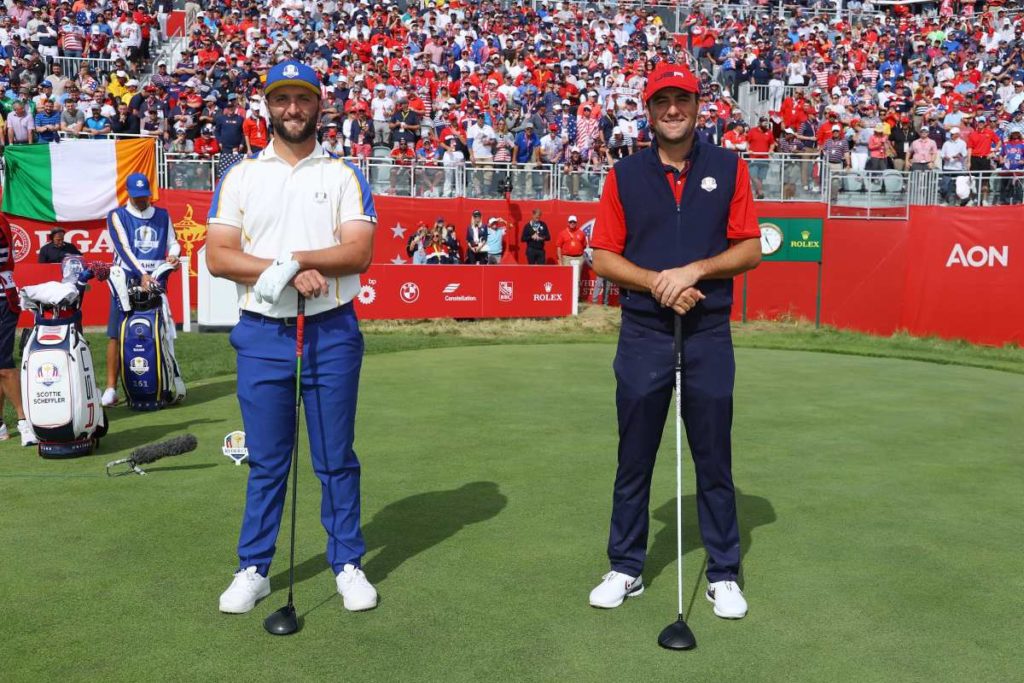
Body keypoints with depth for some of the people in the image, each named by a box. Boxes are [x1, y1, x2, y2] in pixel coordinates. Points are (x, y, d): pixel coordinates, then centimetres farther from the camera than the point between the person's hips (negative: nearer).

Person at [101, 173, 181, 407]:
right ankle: (111, 387, -6)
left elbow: (173, 242, 19)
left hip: (155, 280, 3)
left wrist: (173, 254, -6)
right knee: (116, 334, -8)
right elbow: (123, 248, -7)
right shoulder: (117, 216, 5)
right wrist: (142, 275, -19)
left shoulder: (163, 216, 16)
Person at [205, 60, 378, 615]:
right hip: (262, 334, 1)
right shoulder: (240, 176, 8)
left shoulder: (344, 175, 6)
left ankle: (348, 565, 19)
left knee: (336, 458, 7)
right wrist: (289, 273, -14)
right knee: (265, 460, 7)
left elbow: (359, 252, -7)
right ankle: (253, 570, 19)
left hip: (333, 333, -1)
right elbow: (217, 257, -3)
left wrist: (294, 257, -19)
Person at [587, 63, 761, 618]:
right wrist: (656, 282, -14)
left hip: (709, 334, 0)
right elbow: (603, 258, 2)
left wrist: (695, 270, -14)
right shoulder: (625, 175, 5)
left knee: (714, 459, 6)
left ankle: (723, 574, 19)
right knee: (634, 458, 8)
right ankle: (626, 569, 21)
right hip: (643, 335, 1)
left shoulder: (729, 169, 5)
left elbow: (750, 249, 1)